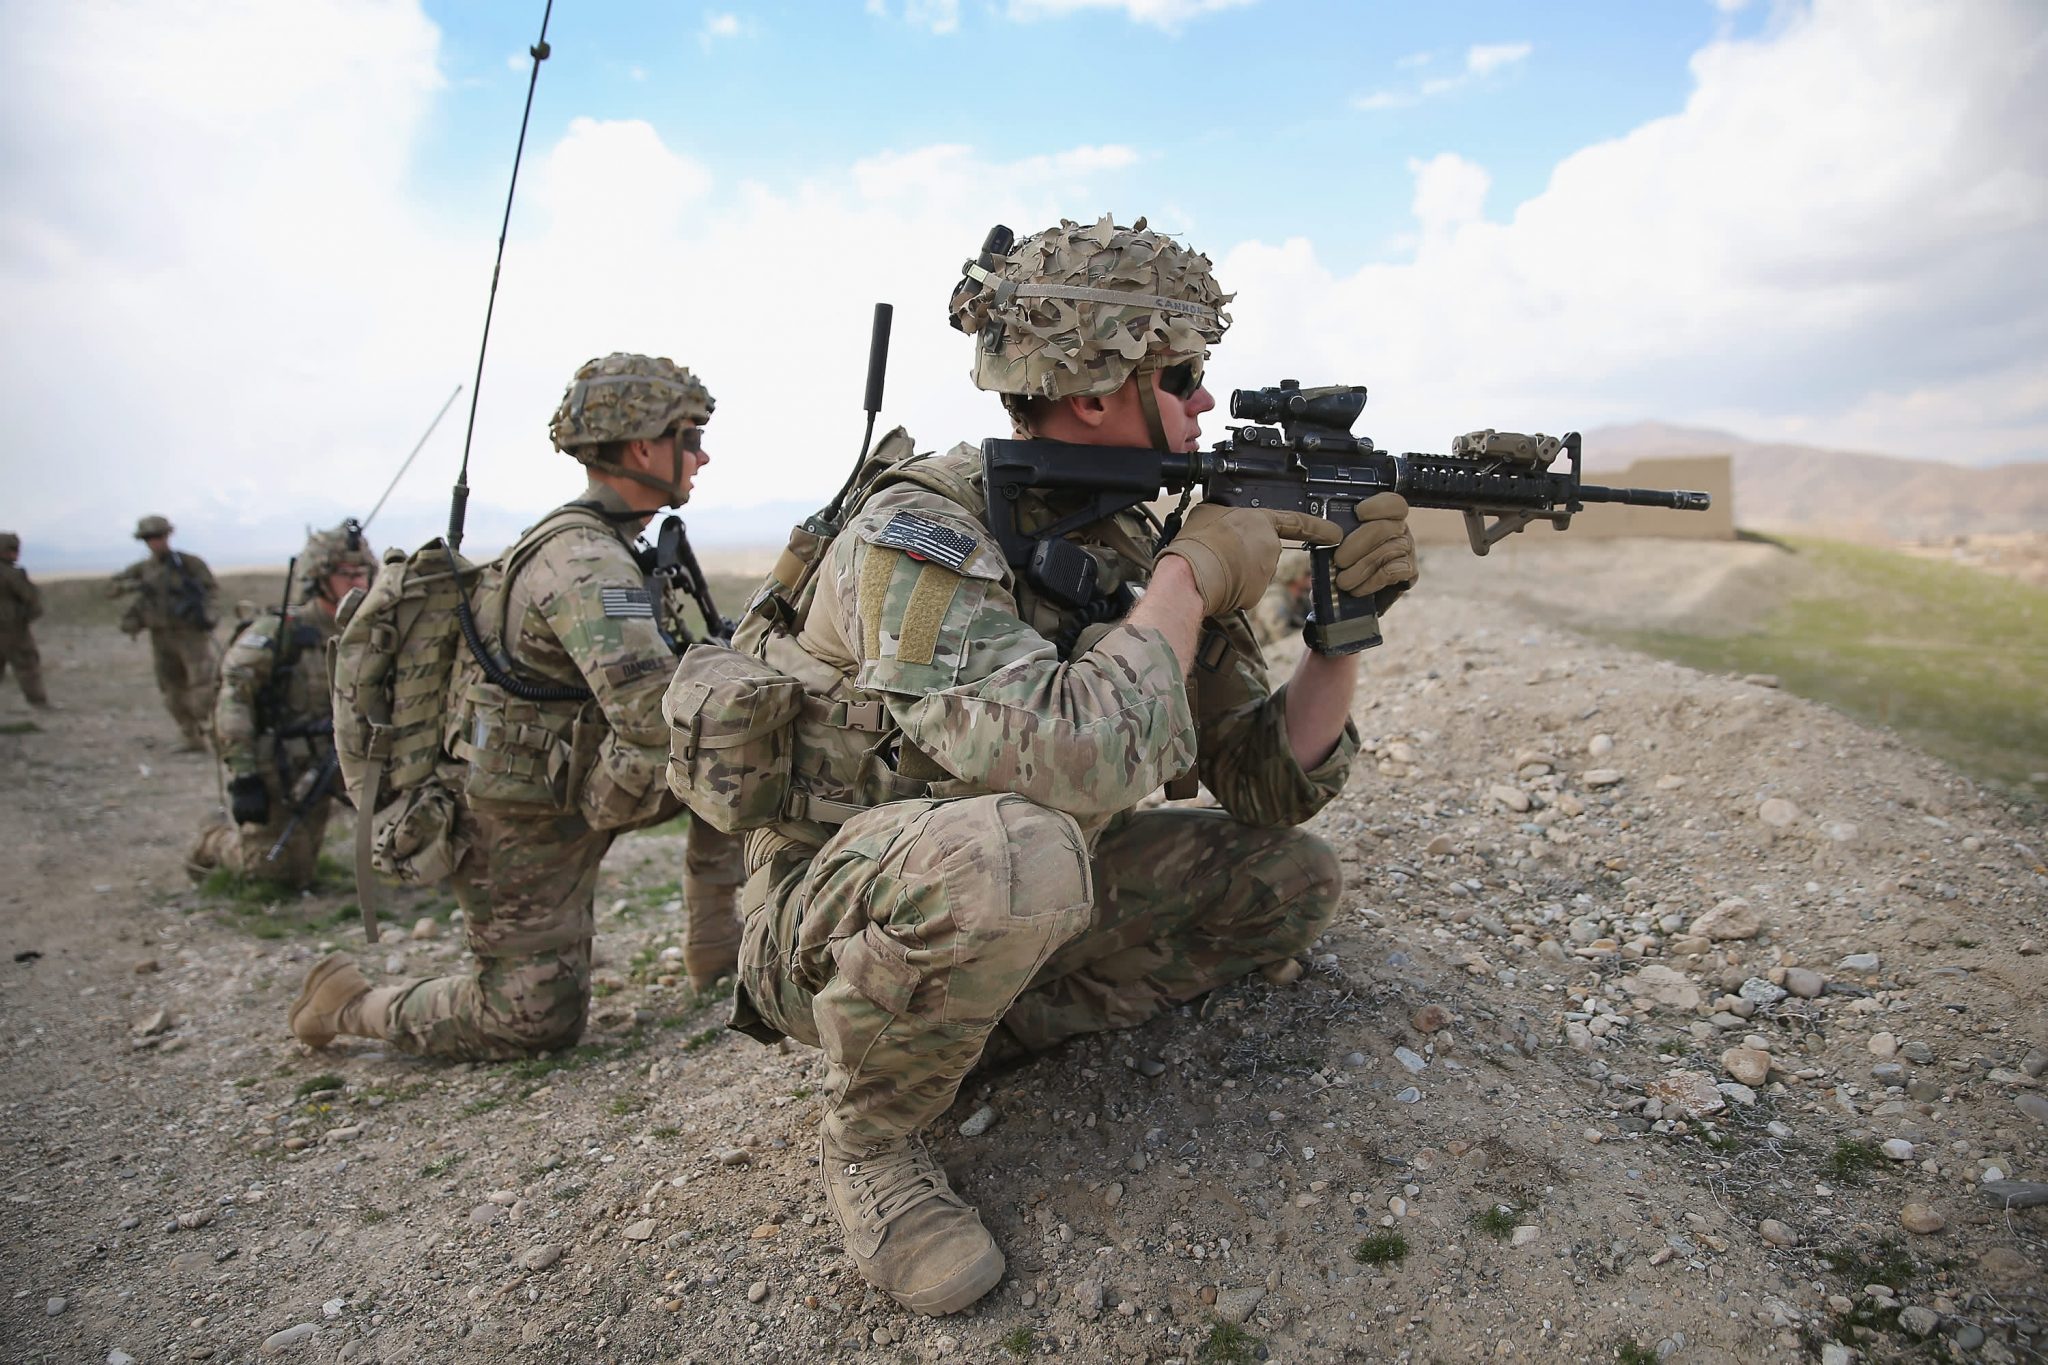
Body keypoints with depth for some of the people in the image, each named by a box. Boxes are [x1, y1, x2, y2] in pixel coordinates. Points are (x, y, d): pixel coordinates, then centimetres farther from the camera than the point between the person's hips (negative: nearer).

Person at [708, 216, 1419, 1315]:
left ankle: (988, 1030, 7)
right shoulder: (923, 529, -24)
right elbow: (1065, 764, -41)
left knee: (1290, 880, 1)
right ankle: (868, 1141, -10)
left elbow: (1268, 788, 0)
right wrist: (1194, 573, -26)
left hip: (1010, 903, 7)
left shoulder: (1128, 544, -2)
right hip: (829, 922, -7)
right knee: (1011, 849, -40)